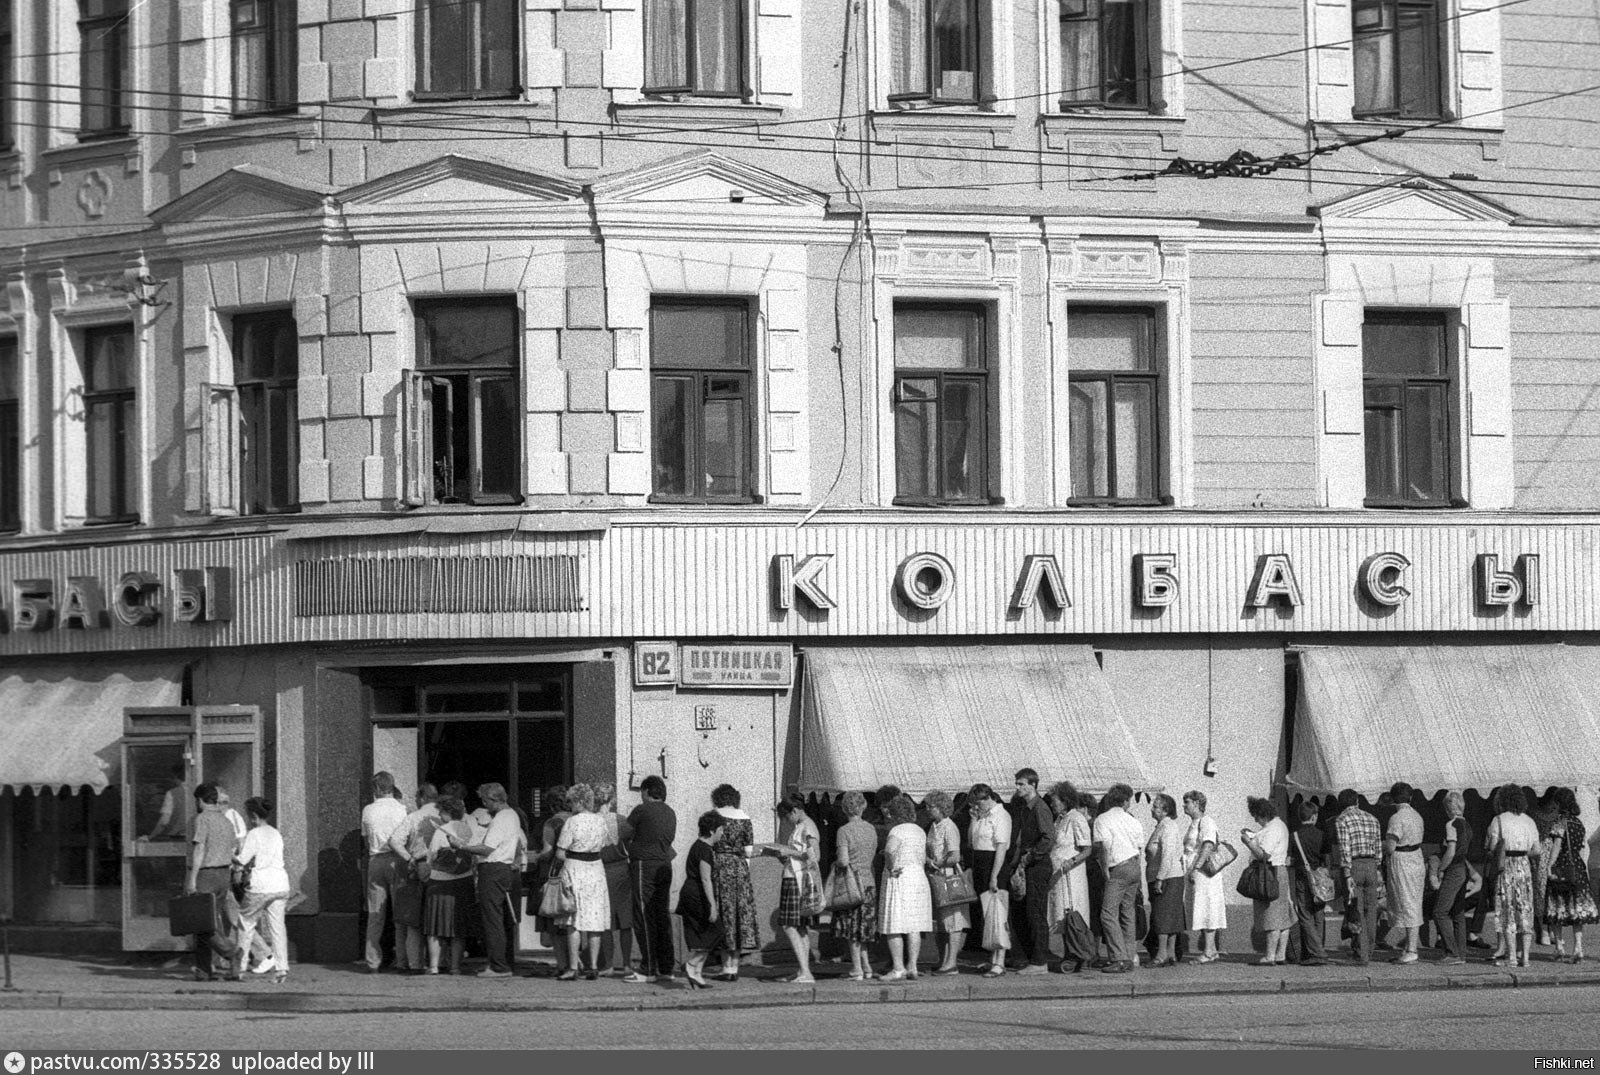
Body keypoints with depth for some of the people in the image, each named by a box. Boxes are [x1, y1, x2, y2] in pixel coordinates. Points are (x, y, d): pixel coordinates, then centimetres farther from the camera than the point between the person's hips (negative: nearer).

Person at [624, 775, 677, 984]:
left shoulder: (642, 810, -8)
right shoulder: (670, 813, 13)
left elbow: (626, 833, 0)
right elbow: (669, 840, 15)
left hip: (644, 865, -7)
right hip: (665, 865, 7)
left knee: (644, 919, -5)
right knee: (663, 918, 9)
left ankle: (648, 970, -7)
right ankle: (665, 968, 10)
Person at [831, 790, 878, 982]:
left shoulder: (844, 831, -12)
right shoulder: (871, 830, 6)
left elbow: (843, 861, -18)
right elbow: (873, 856, 13)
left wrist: (835, 864, 2)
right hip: (869, 883, 6)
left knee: (852, 930, 1)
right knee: (862, 928, 16)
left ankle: (857, 969, 1)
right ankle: (865, 966, 14)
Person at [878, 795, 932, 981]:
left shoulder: (897, 831, -10)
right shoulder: (919, 831, 13)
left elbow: (890, 849, -29)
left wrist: (891, 866, -16)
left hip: (899, 880, -8)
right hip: (919, 878, 8)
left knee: (895, 928, -5)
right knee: (914, 927, 8)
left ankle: (898, 969, -8)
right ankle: (912, 967, 6)